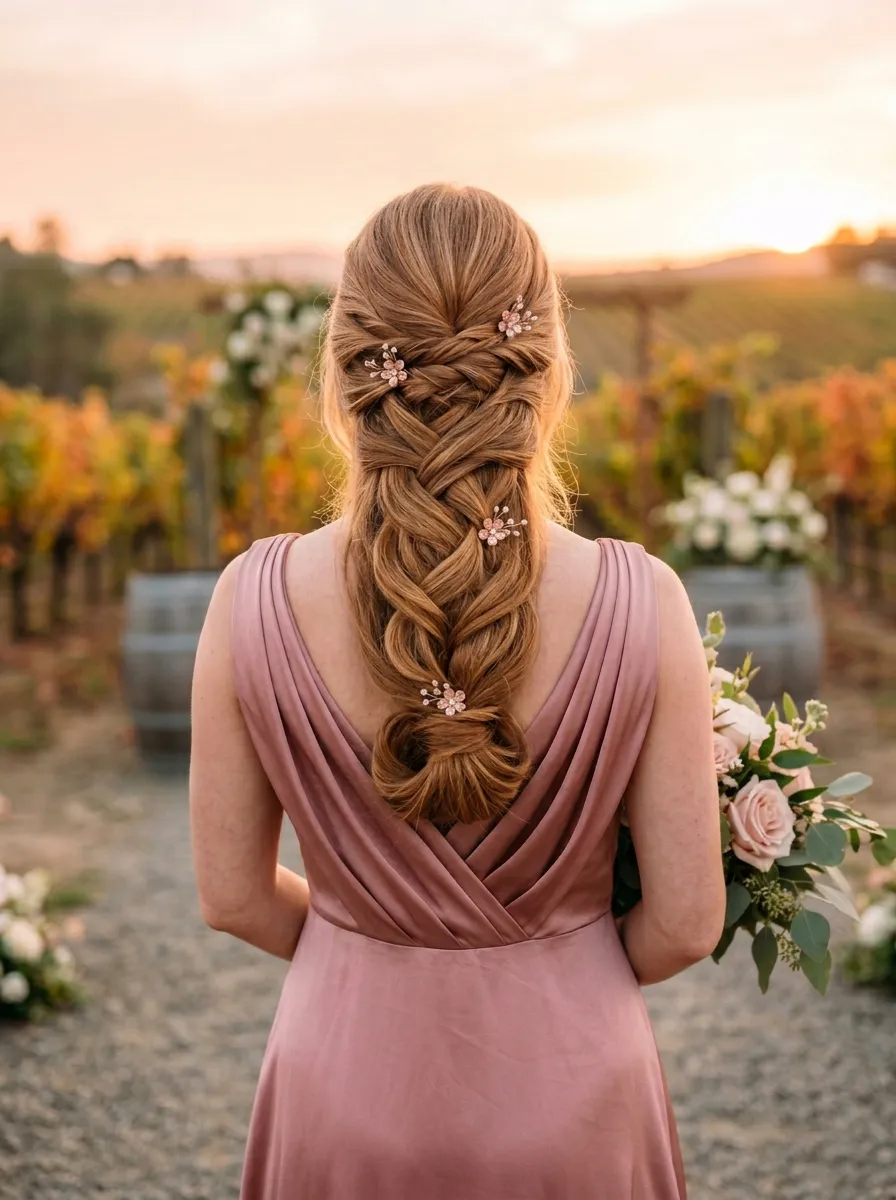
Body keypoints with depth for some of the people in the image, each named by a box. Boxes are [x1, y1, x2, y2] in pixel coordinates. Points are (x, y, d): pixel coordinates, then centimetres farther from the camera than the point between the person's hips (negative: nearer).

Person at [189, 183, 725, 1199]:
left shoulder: (254, 603, -19)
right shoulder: (641, 607, -22)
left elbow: (233, 896, -7)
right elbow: (685, 922, -12)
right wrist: (569, 974, 8)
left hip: (348, 1072, 1)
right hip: (569, 1087, 0)